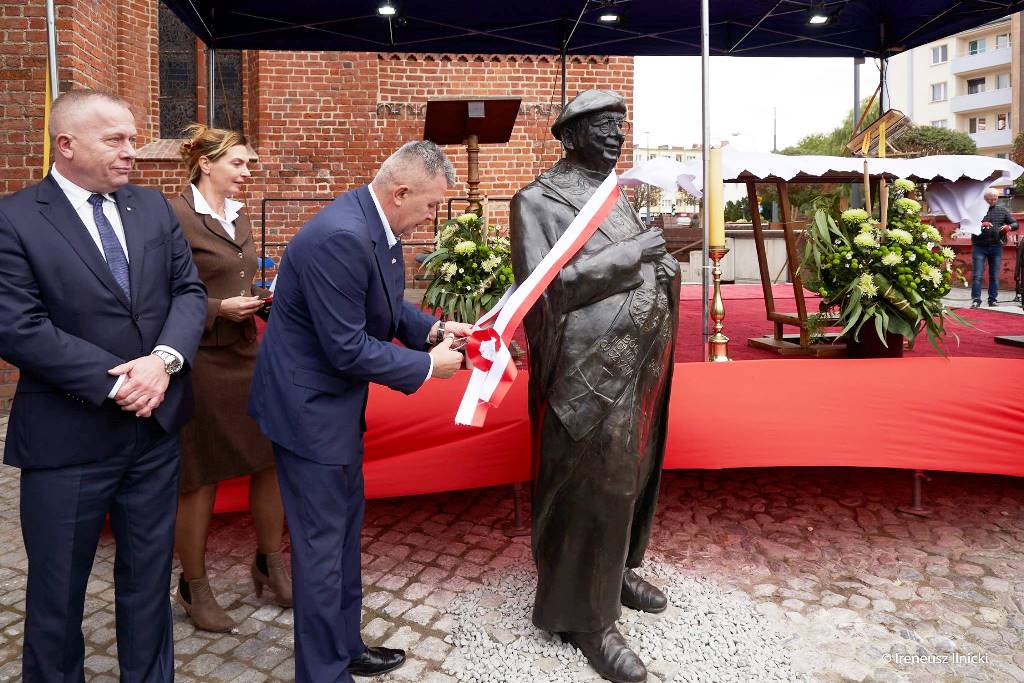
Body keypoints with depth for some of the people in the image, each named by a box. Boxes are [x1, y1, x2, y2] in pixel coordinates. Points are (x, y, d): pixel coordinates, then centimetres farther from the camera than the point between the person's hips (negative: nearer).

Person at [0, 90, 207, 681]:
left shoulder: (153, 207, 6)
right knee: (57, 589, 15)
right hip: (67, 437, -4)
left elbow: (189, 290, 2)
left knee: (149, 577, 18)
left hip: (155, 426, 4)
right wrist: (115, 382, -20)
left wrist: (165, 359, -16)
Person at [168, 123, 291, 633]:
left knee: (273, 457, 8)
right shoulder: (175, 217, -12)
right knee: (200, 477, 5)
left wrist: (261, 297, 4)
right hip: (200, 361, -7)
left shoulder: (238, 217, 13)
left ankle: (269, 563, 29)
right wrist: (219, 309, -19)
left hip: (246, 353, 7)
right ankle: (193, 587, 25)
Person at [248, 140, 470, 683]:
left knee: (345, 529, 20)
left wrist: (433, 329, -3)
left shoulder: (375, 224, 1)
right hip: (309, 405, -10)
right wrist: (427, 365, -17)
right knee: (322, 543, 3)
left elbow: (388, 306, 13)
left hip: (337, 399, 10)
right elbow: (347, 349, -26)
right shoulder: (340, 238, -29)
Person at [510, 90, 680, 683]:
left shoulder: (617, 195, 16)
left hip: (640, 365, 8)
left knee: (631, 473, 18)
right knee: (588, 488, 1)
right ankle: (586, 613, 18)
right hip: (589, 373, -8)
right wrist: (624, 257, -18)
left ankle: (616, 569, 40)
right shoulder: (539, 200, -8)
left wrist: (661, 267, 0)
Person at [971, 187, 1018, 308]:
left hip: (996, 246, 3)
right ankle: (976, 300, -5)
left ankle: (993, 299, 13)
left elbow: (1015, 224, 13)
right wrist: (980, 224, -23)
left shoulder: (1002, 210, 10)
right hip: (979, 246, -3)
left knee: (994, 276, 7)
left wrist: (1009, 227, -11)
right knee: (977, 275, -7)